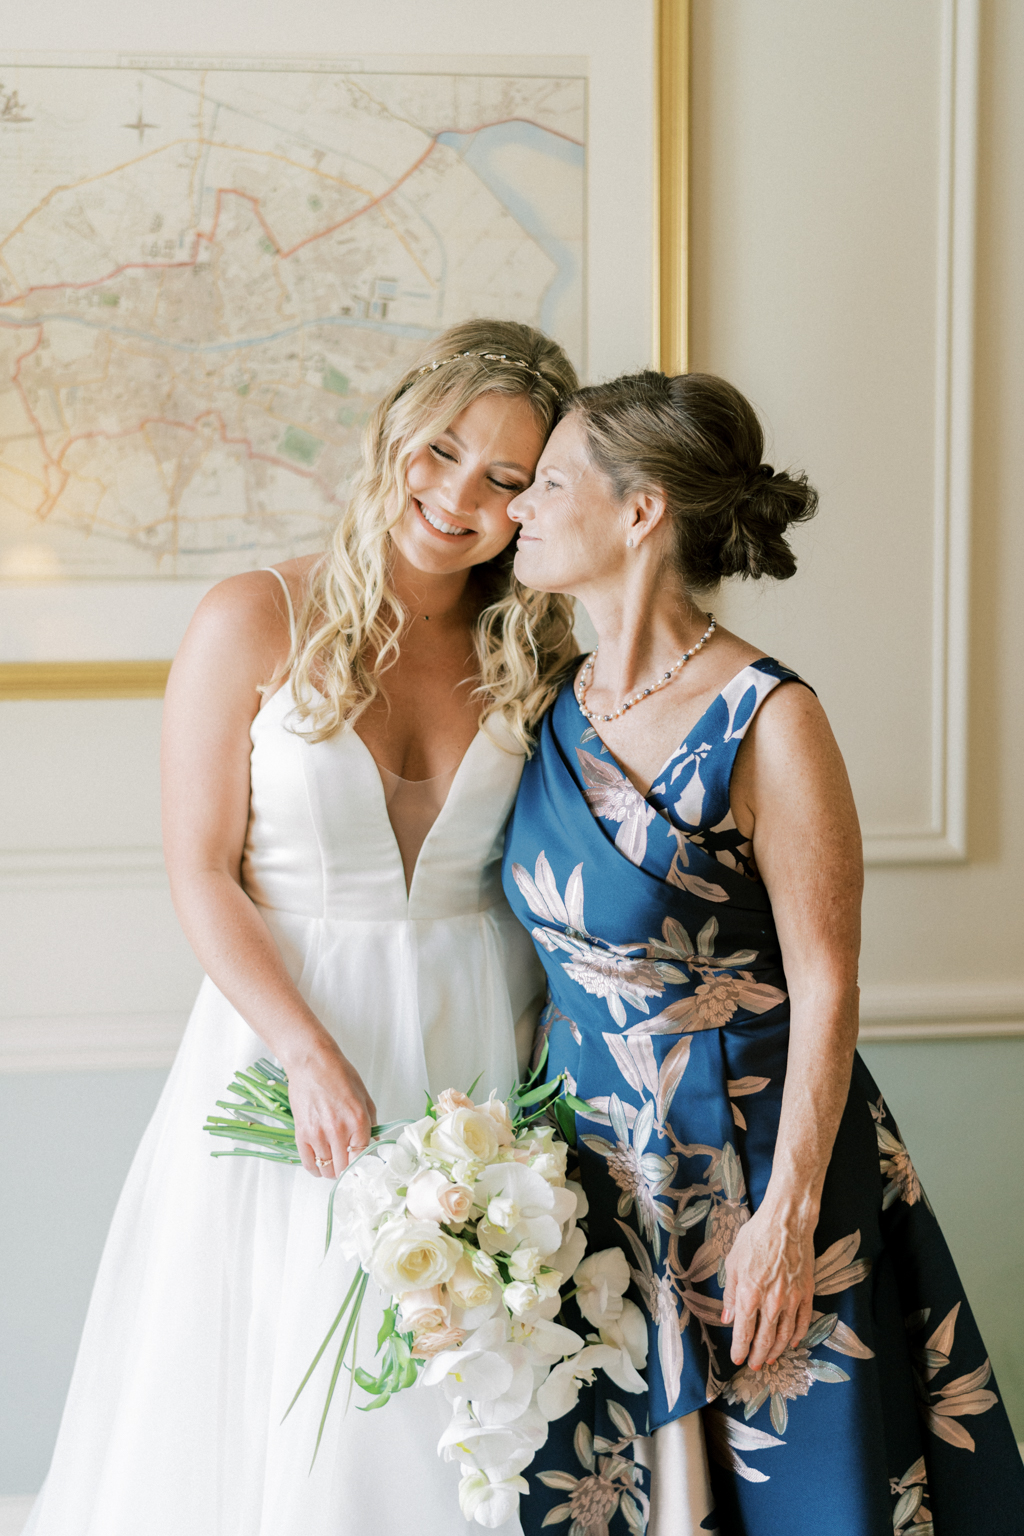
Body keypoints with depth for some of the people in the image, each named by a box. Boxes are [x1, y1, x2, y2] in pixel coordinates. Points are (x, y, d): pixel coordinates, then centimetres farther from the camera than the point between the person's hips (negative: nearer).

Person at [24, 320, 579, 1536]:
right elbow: (201, 873, -7)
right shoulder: (257, 621, -5)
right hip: (287, 1023, -2)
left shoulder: (535, 656, 4)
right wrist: (310, 1055, -16)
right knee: (271, 1380, 7)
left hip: (478, 1043, 2)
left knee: (449, 1408, 9)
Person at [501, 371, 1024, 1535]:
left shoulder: (766, 720, -16)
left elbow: (825, 985, -15)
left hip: (752, 1163, -6)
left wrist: (784, 1222, -17)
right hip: (594, 1170, 6)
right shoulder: (556, 709, 4)